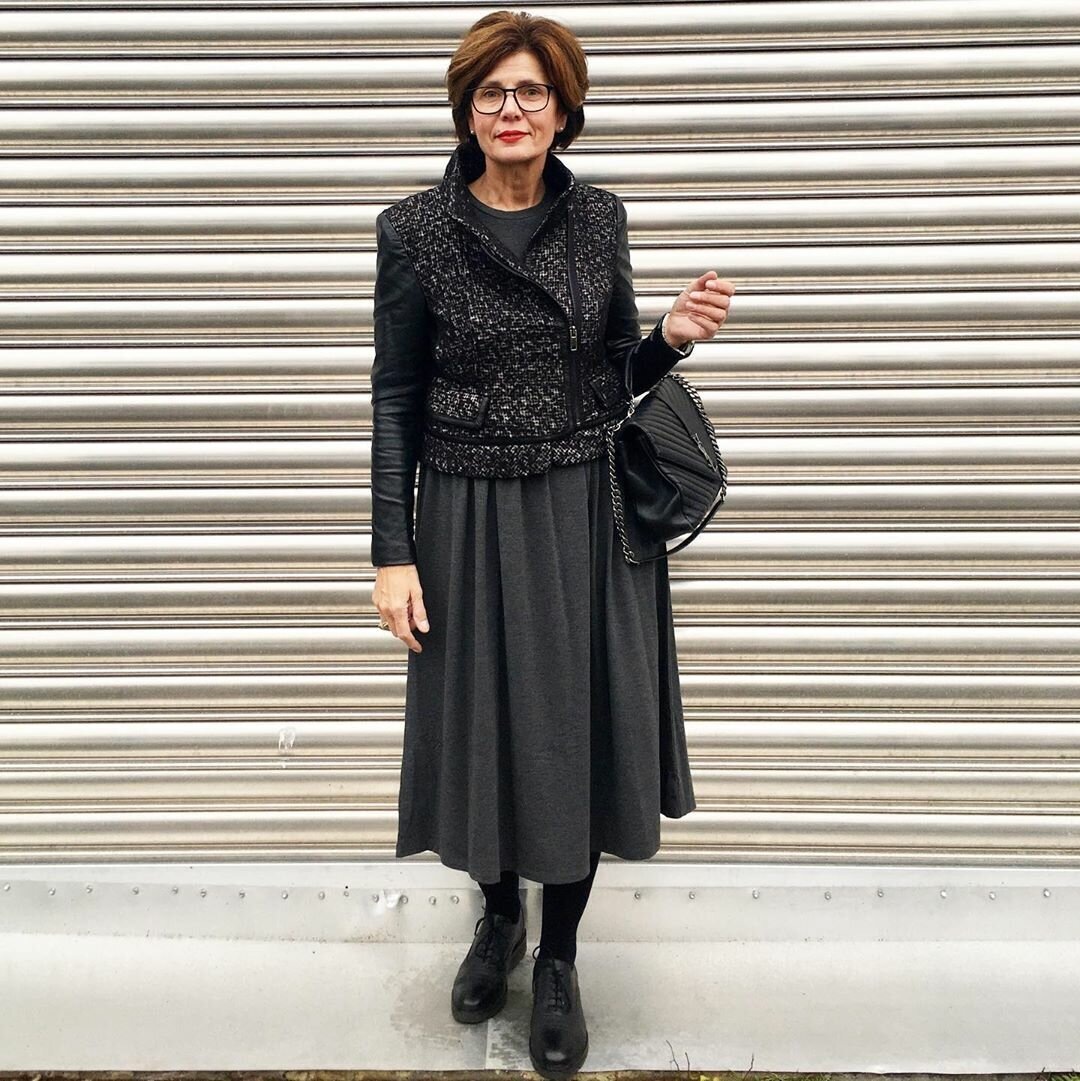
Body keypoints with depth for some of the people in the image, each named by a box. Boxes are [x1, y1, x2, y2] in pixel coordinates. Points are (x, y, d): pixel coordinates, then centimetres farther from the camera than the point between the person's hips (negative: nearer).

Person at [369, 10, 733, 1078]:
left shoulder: (599, 217, 4)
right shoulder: (415, 228, -3)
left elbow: (612, 379, 11)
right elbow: (395, 398, -3)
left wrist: (670, 337, -10)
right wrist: (393, 553, -7)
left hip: (588, 516, 2)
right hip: (471, 519, -1)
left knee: (580, 728, 6)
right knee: (484, 723, 9)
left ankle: (559, 959, 29)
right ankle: (497, 917, 39)